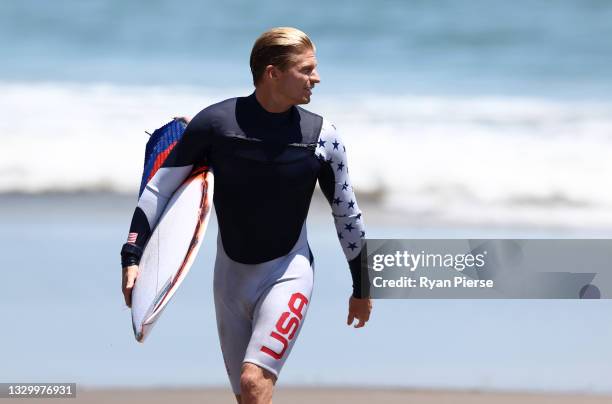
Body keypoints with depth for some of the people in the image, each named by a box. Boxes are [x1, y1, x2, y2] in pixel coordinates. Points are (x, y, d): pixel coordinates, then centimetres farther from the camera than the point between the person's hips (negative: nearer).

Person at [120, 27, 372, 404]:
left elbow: (346, 211, 6)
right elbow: (160, 188, -2)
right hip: (230, 274, 2)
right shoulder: (215, 122, -11)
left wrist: (362, 288, 13)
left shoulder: (322, 135, -8)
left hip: (287, 273, -2)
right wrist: (132, 258, -7)